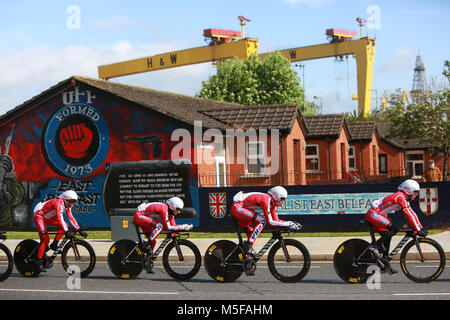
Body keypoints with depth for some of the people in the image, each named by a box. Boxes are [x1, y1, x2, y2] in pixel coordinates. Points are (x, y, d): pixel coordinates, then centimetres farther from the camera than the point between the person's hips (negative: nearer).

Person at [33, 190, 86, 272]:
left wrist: (79, 230, -6)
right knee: (45, 239, -17)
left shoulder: (67, 206, -2)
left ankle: (54, 244, -2)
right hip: (38, 215, -9)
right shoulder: (59, 203, -29)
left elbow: (71, 218, 1)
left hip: (47, 217, 9)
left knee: (65, 225, -8)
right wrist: (67, 232, -46)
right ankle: (39, 260, -10)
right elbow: (60, 218, -39)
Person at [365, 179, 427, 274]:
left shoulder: (404, 199, 13)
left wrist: (421, 228, 12)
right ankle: (376, 247, -17)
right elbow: (408, 215, -23)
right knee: (394, 229, -23)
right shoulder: (400, 197, -18)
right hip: (373, 214, -11)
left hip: (378, 215, 11)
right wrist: (417, 230, -22)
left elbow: (412, 213, 16)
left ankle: (385, 264, 13)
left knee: (387, 236, 9)